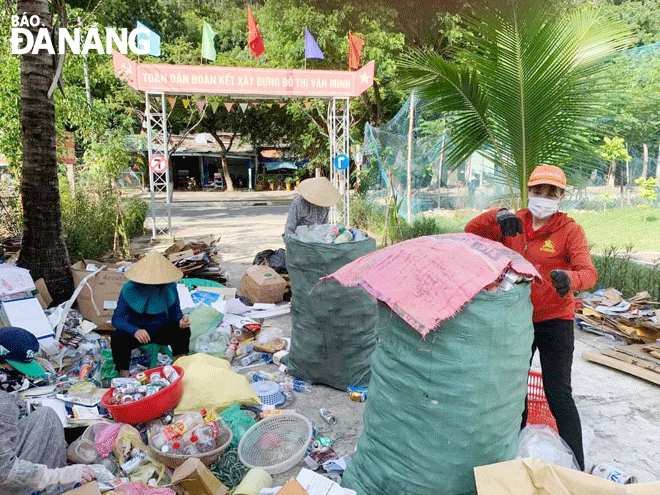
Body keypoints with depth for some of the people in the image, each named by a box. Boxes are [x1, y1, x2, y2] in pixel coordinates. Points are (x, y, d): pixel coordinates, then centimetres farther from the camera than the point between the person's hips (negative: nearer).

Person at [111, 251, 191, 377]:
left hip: (161, 330, 2)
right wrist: (135, 331, -43)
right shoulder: (130, 289, -20)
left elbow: (175, 312, -3)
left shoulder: (170, 287, -12)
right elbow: (117, 318, -23)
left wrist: (181, 320, -29)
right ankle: (124, 377, -17)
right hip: (135, 330, -1)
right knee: (118, 337, -31)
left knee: (183, 330, -25)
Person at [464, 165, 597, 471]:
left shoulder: (569, 230, -11)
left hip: (554, 321, -4)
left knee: (558, 395, -4)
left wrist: (570, 280, -46)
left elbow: (588, 272, -22)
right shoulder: (515, 224, 0)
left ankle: (576, 471, 14)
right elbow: (472, 231, -4)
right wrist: (498, 215, -23)